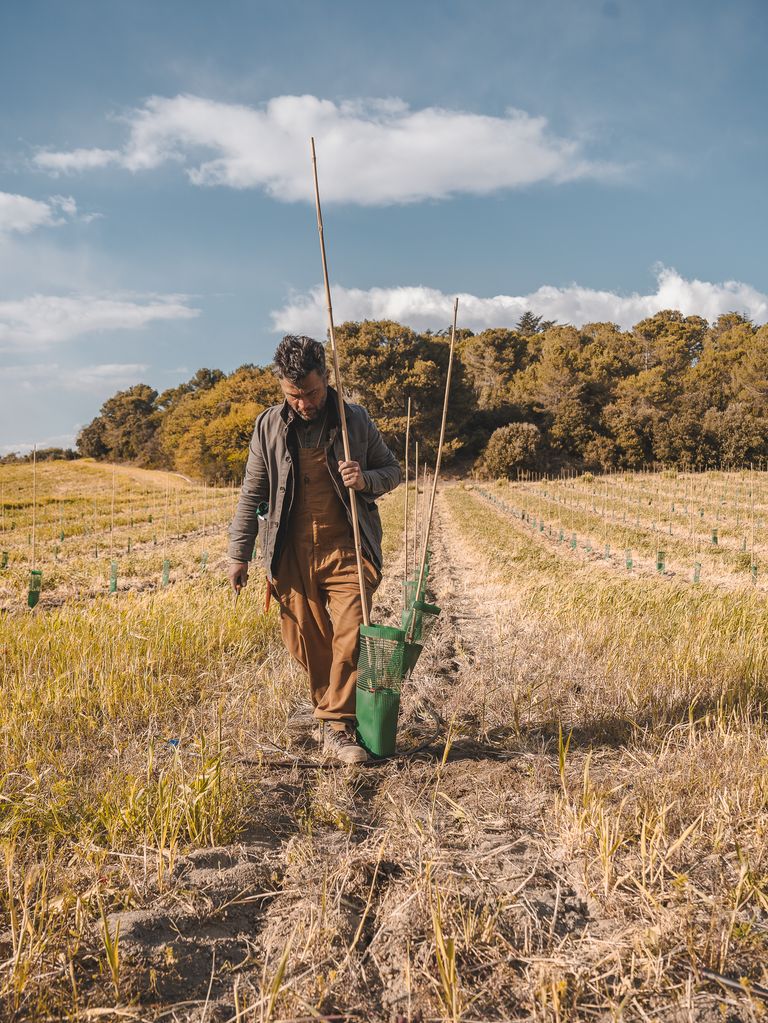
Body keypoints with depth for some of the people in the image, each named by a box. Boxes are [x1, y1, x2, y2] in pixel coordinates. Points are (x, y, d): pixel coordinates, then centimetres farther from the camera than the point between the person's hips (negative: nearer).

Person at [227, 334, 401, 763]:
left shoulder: (356, 420, 0)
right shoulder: (269, 427, 2)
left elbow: (392, 469, 11)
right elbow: (252, 494, 9)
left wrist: (366, 480, -12)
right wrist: (239, 554, 8)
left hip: (347, 551, -1)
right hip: (292, 555, 2)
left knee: (350, 638, -11)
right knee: (308, 643, 8)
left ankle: (338, 728, -2)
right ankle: (327, 706, 30)